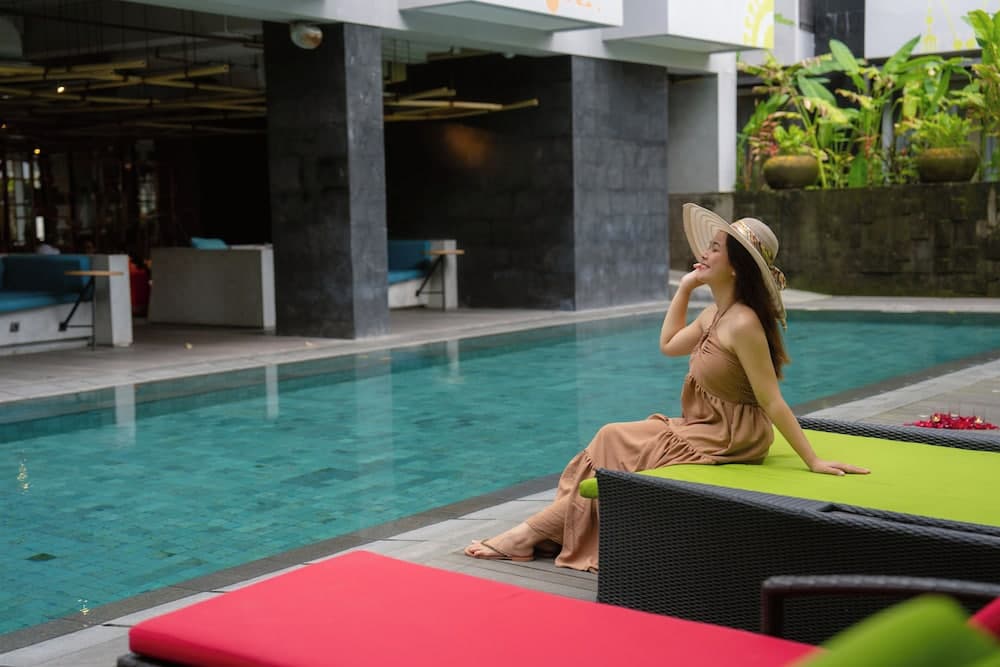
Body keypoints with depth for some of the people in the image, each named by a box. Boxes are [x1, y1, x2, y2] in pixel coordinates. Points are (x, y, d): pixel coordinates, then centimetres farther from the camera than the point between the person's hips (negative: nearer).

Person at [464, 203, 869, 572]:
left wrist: (813, 462, -23)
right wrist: (685, 286, 13)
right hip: (707, 428, 9)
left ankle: (539, 531, 9)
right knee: (614, 438, 3)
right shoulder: (716, 313, 5)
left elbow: (772, 403, -22)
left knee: (613, 443, -4)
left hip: (728, 440, -9)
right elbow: (668, 344, 19)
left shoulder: (742, 324, -24)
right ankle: (545, 527, 4)